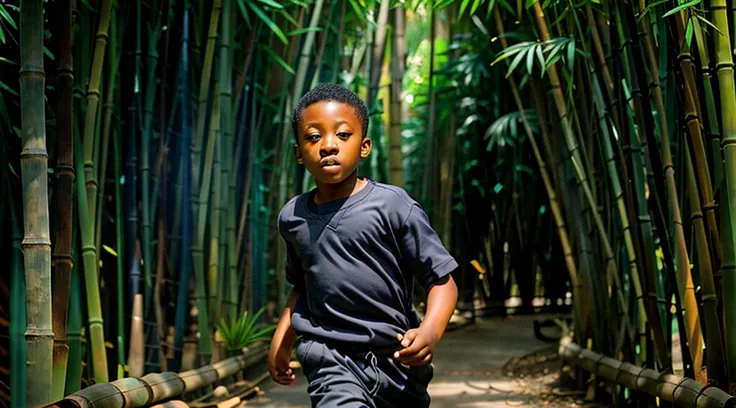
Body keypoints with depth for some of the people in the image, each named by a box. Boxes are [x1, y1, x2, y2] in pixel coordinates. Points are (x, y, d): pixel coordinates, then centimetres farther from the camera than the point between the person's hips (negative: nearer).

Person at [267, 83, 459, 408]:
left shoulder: (392, 205, -10)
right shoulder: (292, 217, 4)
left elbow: (442, 280, -8)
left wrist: (430, 331, -25)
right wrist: (282, 338, 14)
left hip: (398, 360, -1)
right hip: (333, 362, 1)